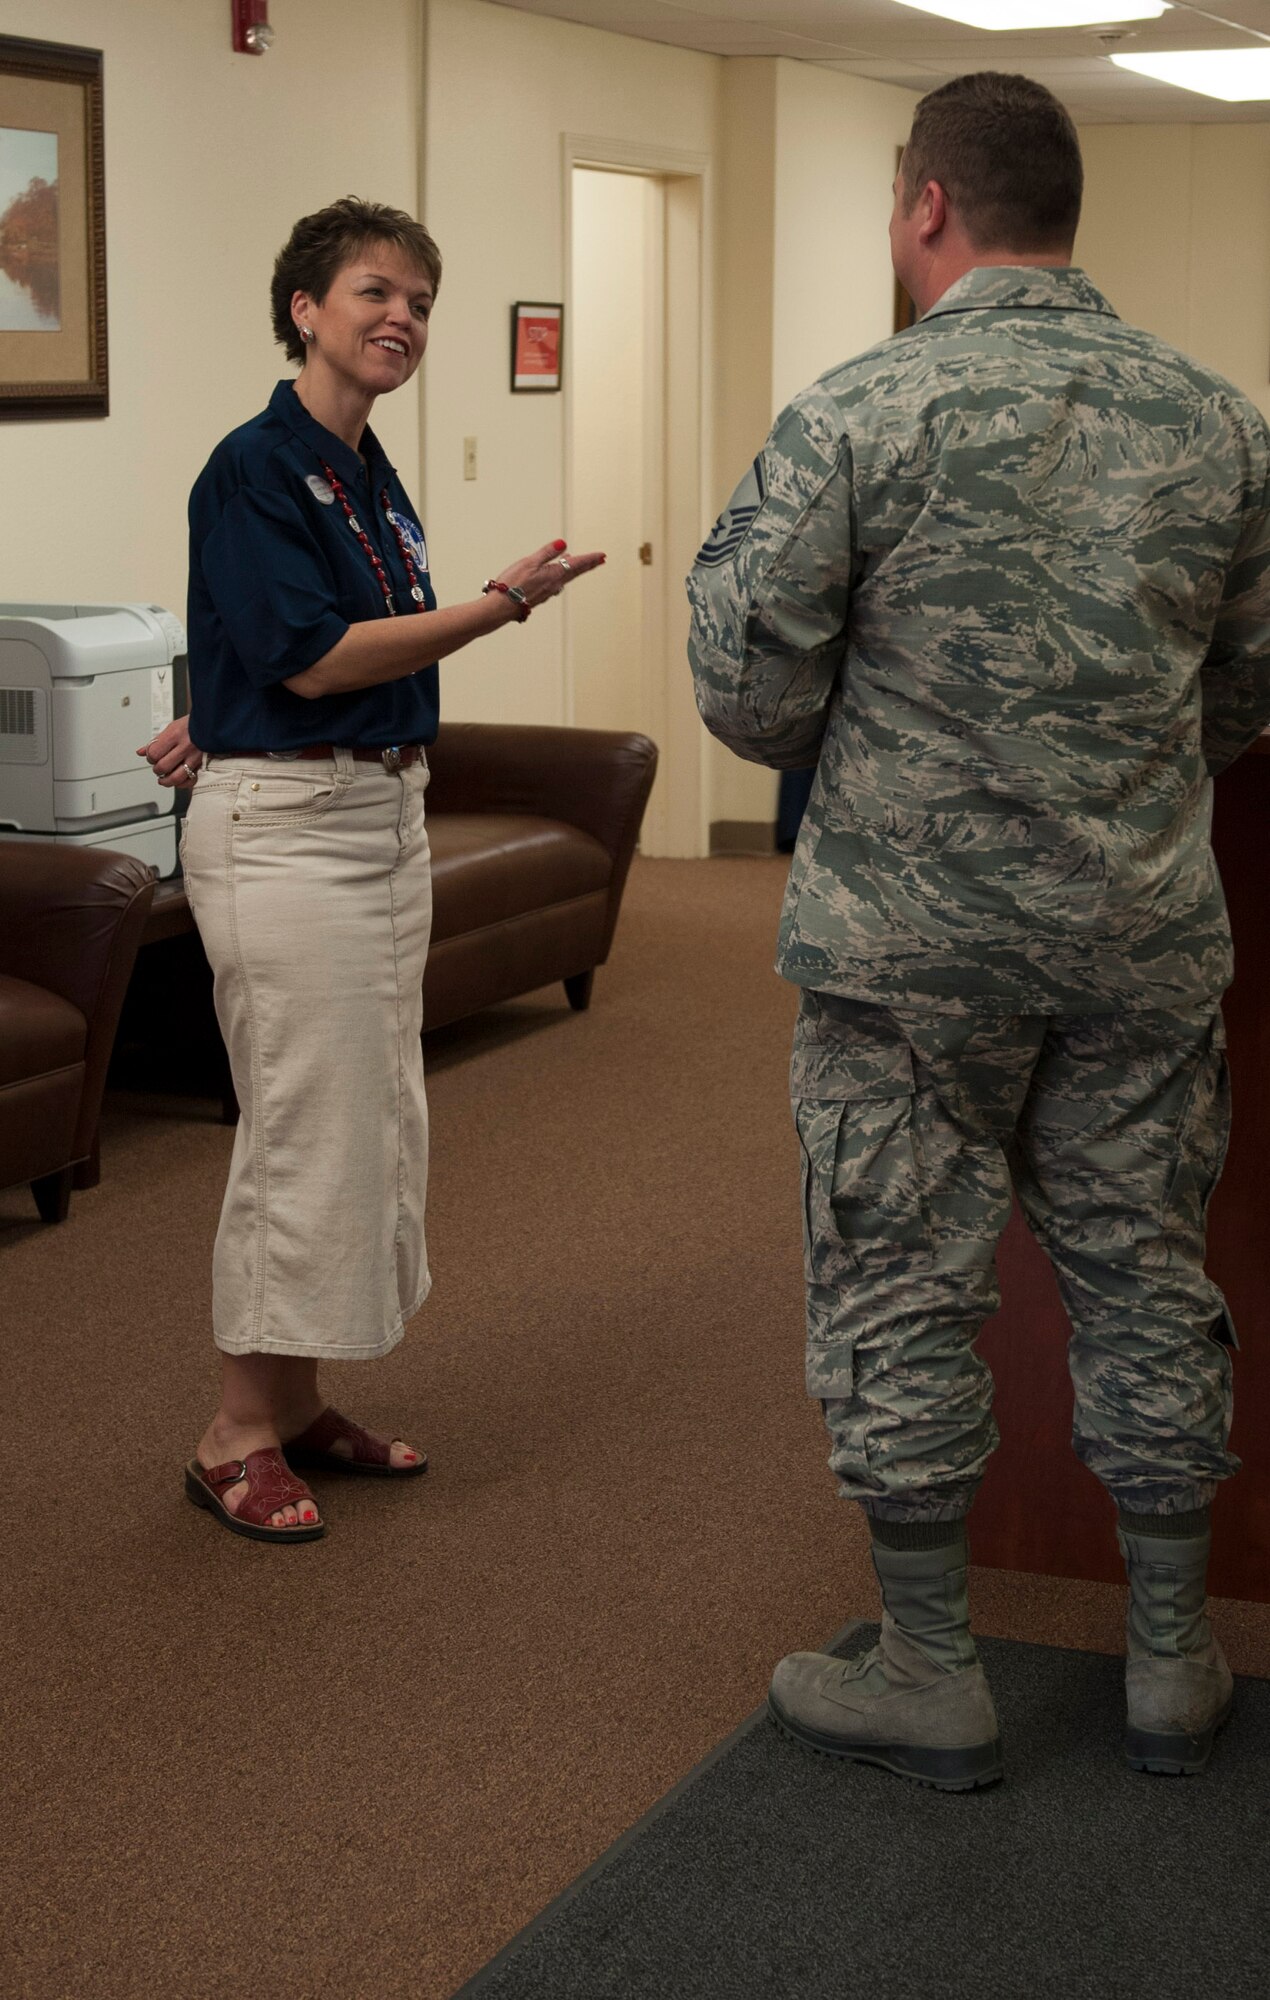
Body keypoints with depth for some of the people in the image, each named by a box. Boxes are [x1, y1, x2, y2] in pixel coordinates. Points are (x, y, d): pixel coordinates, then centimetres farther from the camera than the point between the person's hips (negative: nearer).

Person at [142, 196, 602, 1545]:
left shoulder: (371, 475, 12)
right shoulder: (254, 468, -13)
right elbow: (311, 655, -20)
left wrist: (219, 725, 3)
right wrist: (503, 602, -20)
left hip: (386, 814, 9)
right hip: (284, 827, -9)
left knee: (378, 1119, 11)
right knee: (306, 1125, -6)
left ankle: (298, 1405, 23)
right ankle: (237, 1435, 6)